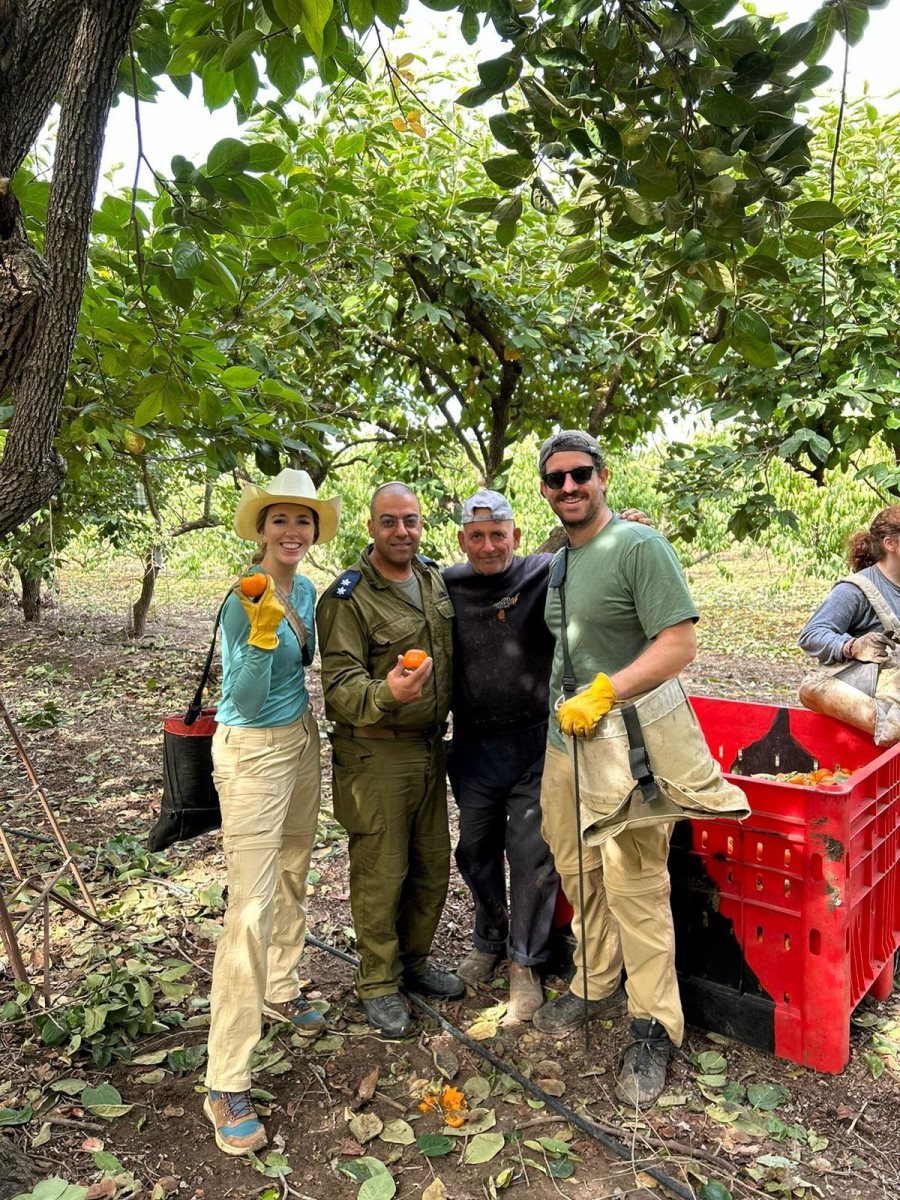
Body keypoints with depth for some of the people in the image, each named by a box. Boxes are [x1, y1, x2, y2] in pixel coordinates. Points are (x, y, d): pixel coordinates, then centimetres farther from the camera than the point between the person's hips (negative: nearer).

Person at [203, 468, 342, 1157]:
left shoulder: (307, 590, 4)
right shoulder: (244, 598, -19)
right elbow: (246, 700, -23)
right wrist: (262, 631, -35)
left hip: (301, 738, 8)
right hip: (253, 751, -8)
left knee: (294, 876, 21)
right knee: (250, 907, -7)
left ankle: (279, 991, 43)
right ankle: (228, 1083, 4)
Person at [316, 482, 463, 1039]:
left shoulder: (435, 578, 7)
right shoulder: (348, 597, -14)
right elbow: (339, 683, -21)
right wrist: (386, 693, -38)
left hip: (430, 745, 7)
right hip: (376, 753, -7)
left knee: (433, 863, 17)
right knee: (381, 872, 4)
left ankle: (414, 959, 37)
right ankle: (379, 983, 24)